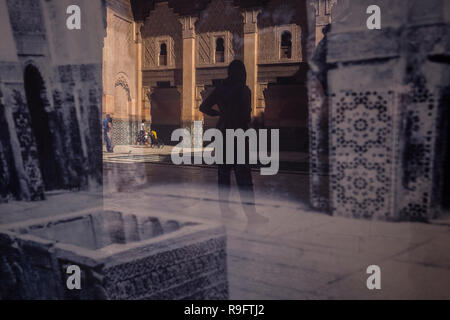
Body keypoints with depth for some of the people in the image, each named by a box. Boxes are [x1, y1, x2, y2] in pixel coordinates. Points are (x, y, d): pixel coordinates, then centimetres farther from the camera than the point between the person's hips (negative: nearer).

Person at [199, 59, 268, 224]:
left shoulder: (219, 89, 5)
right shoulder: (243, 90, -12)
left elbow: (203, 107, 11)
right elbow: (246, 116, -16)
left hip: (221, 133, 6)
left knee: (223, 171, 13)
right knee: (243, 174, -5)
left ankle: (224, 207, 19)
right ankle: (250, 212, -5)